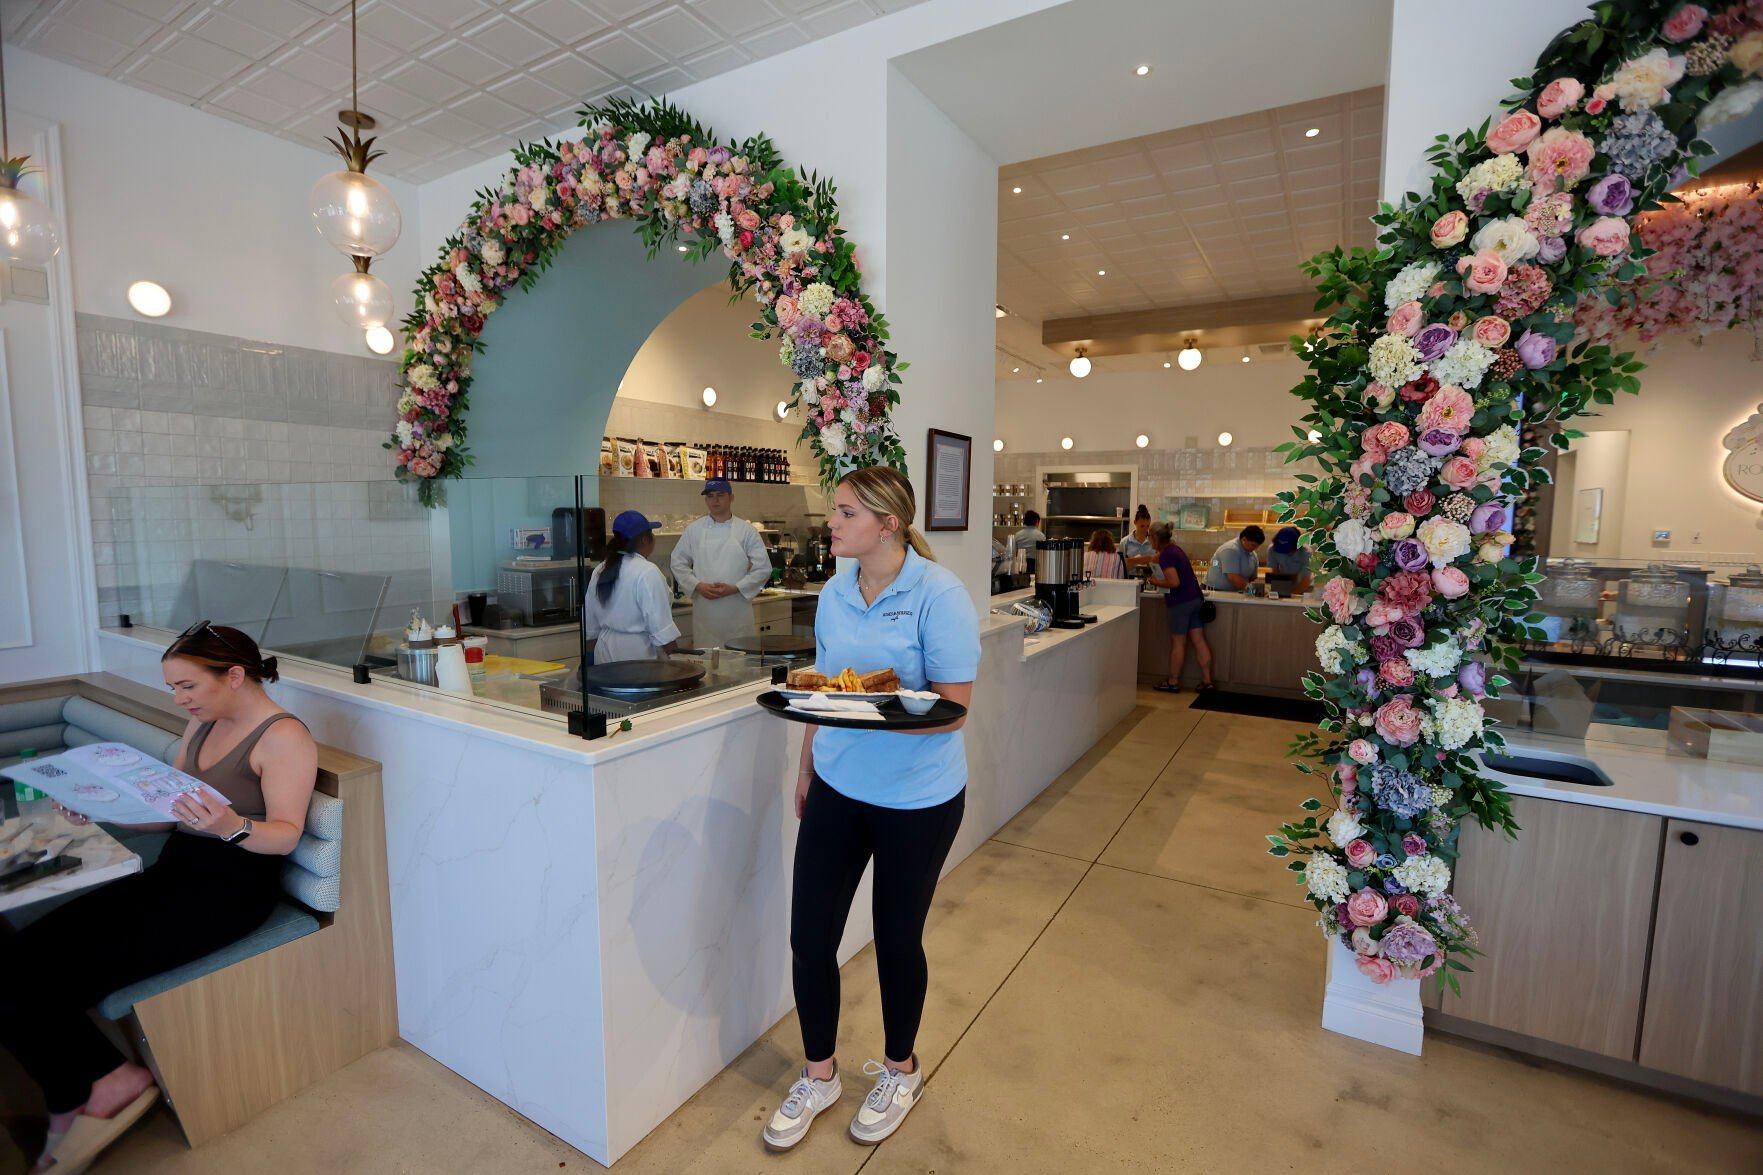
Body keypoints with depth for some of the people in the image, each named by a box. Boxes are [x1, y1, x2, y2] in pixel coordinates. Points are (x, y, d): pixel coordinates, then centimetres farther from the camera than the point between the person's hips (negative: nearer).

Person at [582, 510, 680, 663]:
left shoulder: (600, 571, 6)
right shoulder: (648, 572, -16)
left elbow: (590, 627, 12)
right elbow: (661, 627, -20)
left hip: (605, 652, 8)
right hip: (638, 653, -7)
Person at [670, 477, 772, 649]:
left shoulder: (746, 530, 1)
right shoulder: (694, 529, 6)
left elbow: (763, 569, -2)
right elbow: (678, 563, 8)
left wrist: (735, 588, -11)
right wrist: (698, 586, -7)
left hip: (738, 610, -1)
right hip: (704, 611, 1)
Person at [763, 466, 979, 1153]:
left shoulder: (939, 594, -17)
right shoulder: (835, 592, 3)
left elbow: (955, 706, -19)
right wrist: (807, 766, 17)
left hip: (916, 799, -5)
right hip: (837, 787, 5)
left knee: (896, 939, 14)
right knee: (809, 936, 9)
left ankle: (900, 1070, 44)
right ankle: (819, 1076, 38)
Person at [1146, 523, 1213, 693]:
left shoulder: (1165, 555, -15)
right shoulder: (1175, 549, 13)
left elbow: (1175, 582, -23)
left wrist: (1157, 582, -7)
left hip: (1181, 602, -8)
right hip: (1196, 598, 9)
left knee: (1178, 642, 1)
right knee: (1199, 641, 8)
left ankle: (1173, 682, 10)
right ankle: (1207, 681, 11)